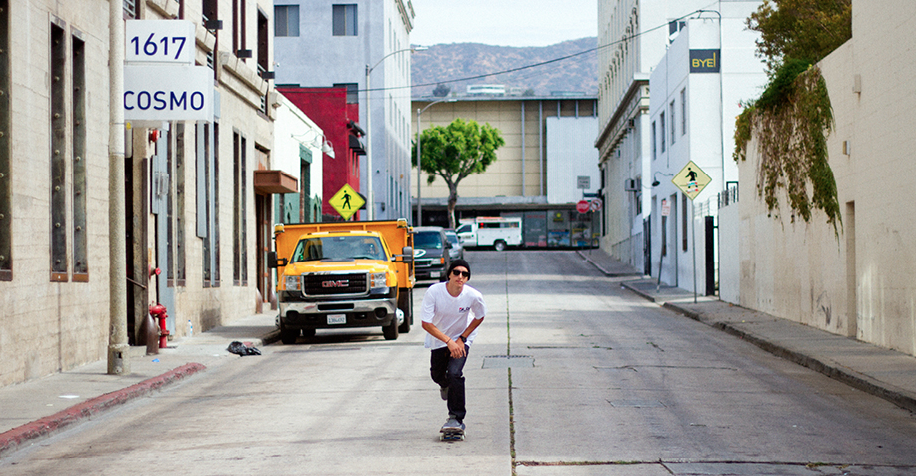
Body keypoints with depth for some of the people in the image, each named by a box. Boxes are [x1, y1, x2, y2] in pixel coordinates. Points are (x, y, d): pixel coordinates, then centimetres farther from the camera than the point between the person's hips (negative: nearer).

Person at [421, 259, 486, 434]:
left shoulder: (474, 296, -25)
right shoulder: (434, 292, -28)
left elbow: (479, 317, -4)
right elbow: (426, 323, -24)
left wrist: (461, 339, -11)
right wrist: (449, 341, -29)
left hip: (462, 339, -2)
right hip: (438, 339, 2)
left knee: (454, 373, -20)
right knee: (437, 375, 17)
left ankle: (457, 418, -9)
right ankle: (446, 385, 57)